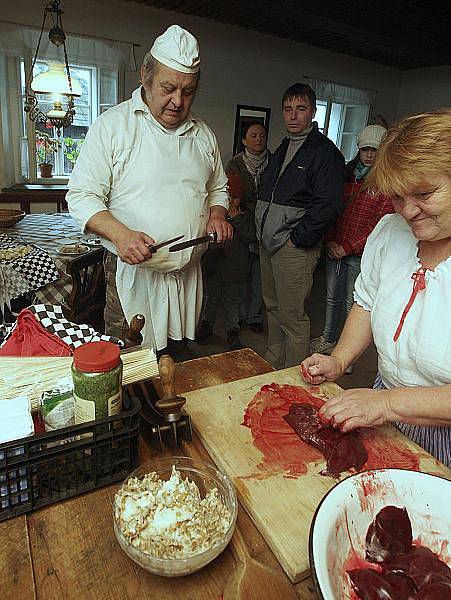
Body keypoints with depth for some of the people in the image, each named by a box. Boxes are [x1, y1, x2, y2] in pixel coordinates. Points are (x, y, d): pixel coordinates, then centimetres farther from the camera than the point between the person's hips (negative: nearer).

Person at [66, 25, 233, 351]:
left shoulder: (203, 134, 9)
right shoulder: (112, 125, -6)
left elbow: (218, 188, 21)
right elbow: (82, 196, -9)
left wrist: (217, 215, -2)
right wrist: (121, 235, -26)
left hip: (189, 273, 5)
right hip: (132, 272, -4)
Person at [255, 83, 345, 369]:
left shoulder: (325, 152, -7)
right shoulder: (283, 148, 19)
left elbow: (326, 205, -16)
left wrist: (296, 239, -15)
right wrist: (262, 232, 13)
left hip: (296, 246, -8)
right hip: (268, 243, 8)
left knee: (293, 316, -4)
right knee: (272, 307, 17)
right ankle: (273, 363, 33)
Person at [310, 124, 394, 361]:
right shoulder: (346, 175, 10)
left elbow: (380, 224, -12)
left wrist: (347, 247, -15)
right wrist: (330, 241, -2)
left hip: (360, 255, -5)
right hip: (335, 250, 5)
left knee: (353, 305, 3)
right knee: (332, 298, 17)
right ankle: (328, 339, 36)